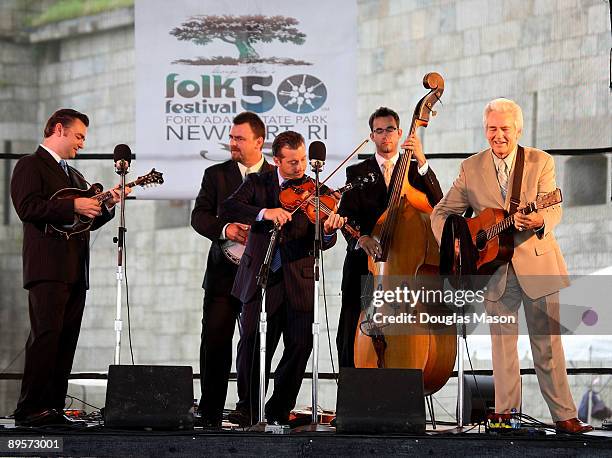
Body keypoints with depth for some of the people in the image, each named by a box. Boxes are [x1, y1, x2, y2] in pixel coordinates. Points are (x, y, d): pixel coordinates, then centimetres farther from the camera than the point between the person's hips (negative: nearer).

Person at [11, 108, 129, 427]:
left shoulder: (74, 175, 27)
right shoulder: (31, 166, 0)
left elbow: (86, 221, 27)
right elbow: (27, 207, -16)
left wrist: (107, 204, 9)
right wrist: (73, 206, -17)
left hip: (75, 270, 9)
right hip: (47, 266, -9)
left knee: (66, 341, 4)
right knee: (46, 335, -16)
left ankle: (53, 409, 4)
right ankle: (29, 410, -17)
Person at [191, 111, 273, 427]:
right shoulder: (216, 175, 9)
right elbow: (199, 216, 2)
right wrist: (224, 229, -17)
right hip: (223, 273, 1)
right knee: (215, 342, -4)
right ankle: (210, 412, 2)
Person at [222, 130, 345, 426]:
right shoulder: (258, 183, 7)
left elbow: (320, 244, -3)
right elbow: (228, 208, -9)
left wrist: (329, 231, -27)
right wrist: (264, 212, -24)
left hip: (297, 282, 1)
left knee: (300, 345, -6)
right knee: (253, 343, -8)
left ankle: (279, 409, 9)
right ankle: (248, 407, 7)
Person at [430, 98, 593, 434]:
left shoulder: (541, 162, 0)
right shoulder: (471, 168, 5)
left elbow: (554, 209, -10)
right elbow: (442, 213, 9)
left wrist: (540, 220, -34)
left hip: (536, 263, -2)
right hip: (495, 268, 2)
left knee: (547, 345, 0)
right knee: (502, 344, 4)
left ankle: (564, 417, 2)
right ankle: (506, 415, 9)